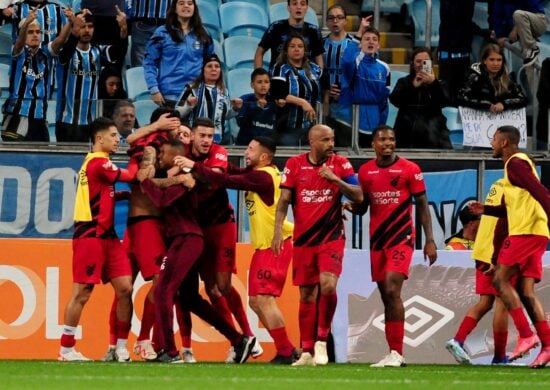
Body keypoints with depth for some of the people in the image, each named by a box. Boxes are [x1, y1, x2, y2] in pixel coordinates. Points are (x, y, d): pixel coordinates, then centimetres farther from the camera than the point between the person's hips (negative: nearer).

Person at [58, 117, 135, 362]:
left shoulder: (97, 162, 18)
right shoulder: (98, 162, -13)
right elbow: (130, 176, -8)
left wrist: (127, 194, 10)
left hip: (106, 236, 9)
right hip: (90, 236, -9)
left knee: (125, 288, 2)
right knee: (82, 293, -5)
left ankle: (121, 347, 7)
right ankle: (66, 350, 1)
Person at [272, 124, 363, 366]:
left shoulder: (340, 164, 0)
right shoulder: (294, 165, 1)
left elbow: (358, 197, -6)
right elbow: (284, 200, 2)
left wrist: (335, 179, -18)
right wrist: (278, 230, -9)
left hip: (331, 237, -2)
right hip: (303, 238, 2)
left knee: (327, 285, -21)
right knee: (307, 295, 6)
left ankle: (321, 341, -4)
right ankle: (307, 352, 12)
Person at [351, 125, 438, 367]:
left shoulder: (410, 170, -3)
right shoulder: (365, 172, 9)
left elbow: (422, 206, -1)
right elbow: (362, 207, 17)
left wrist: (429, 240, -6)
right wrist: (352, 206, -7)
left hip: (402, 238, -5)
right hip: (377, 240, 5)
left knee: (392, 291, -18)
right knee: (386, 296, 7)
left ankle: (396, 353, -17)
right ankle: (393, 354, 12)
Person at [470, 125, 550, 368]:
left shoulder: (515, 163, -7)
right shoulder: (519, 163, 24)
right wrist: (485, 210, 26)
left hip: (526, 231, -9)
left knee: (501, 280, -7)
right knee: (525, 290, 3)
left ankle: (526, 335, -14)